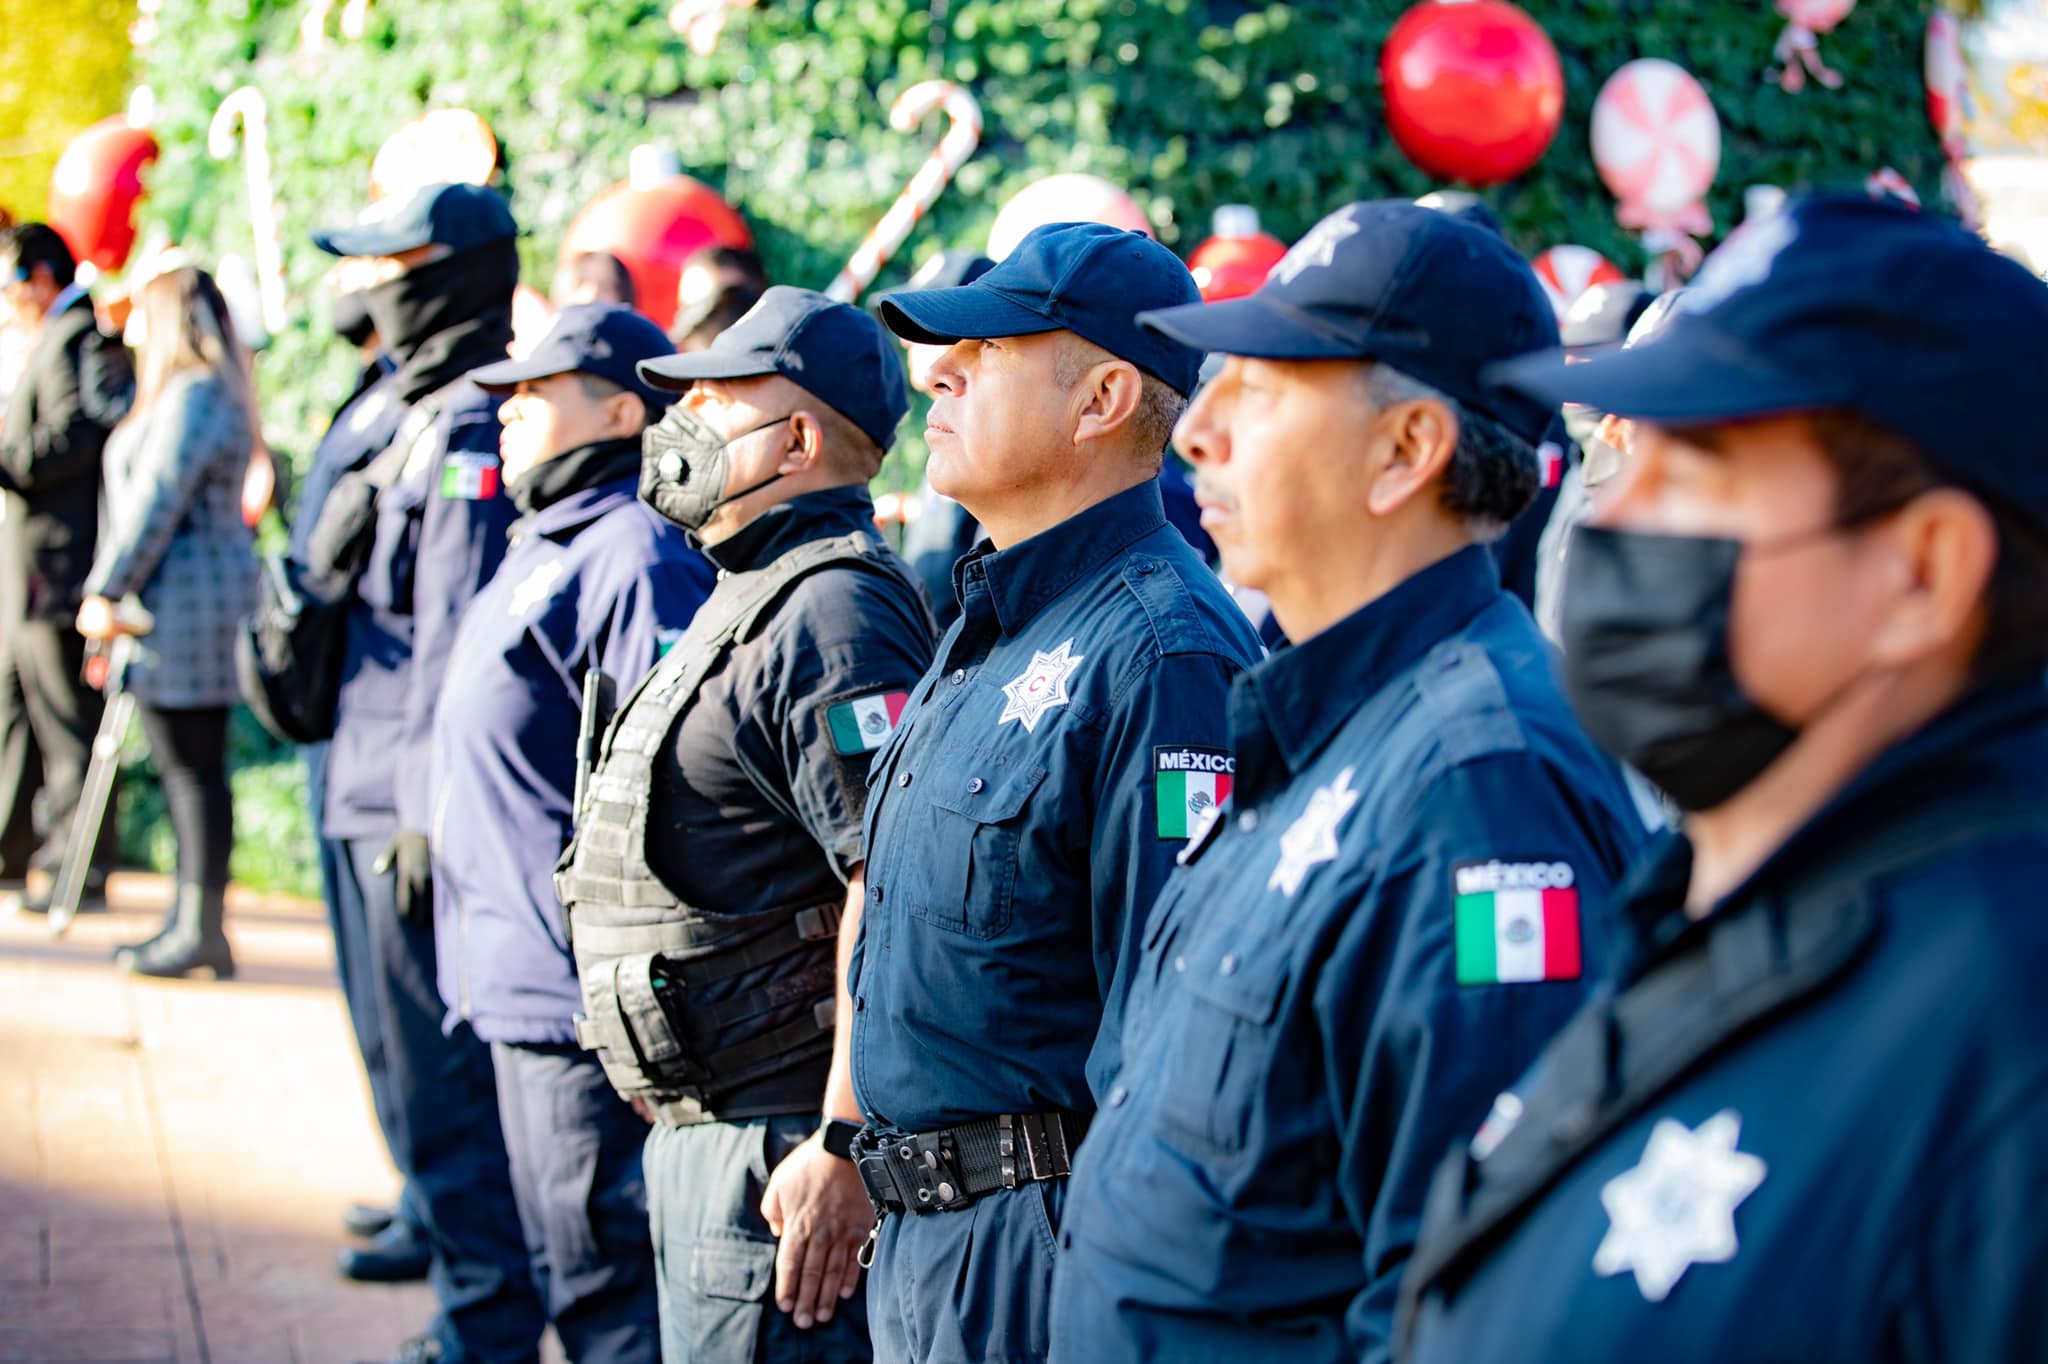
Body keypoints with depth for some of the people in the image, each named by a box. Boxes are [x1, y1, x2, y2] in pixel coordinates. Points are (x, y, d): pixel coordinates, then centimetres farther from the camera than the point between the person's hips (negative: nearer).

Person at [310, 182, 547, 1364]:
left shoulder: (471, 432, -16)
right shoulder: (428, 414, 15)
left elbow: (455, 638, -20)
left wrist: (427, 815, -20)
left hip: (424, 810, -10)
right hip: (383, 795, 10)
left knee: (448, 1086, -4)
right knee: (428, 1062, 17)